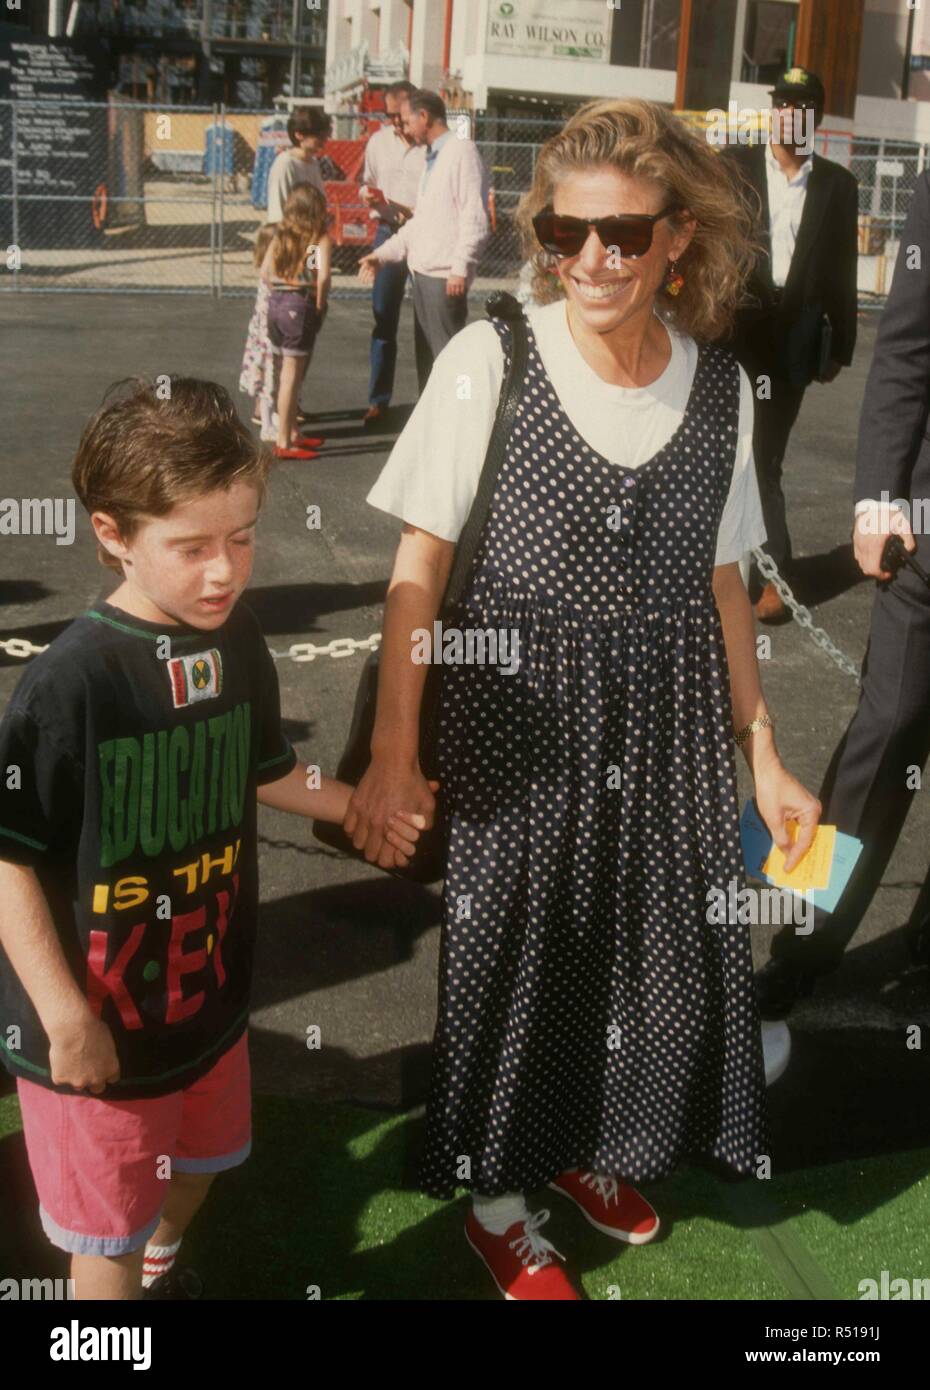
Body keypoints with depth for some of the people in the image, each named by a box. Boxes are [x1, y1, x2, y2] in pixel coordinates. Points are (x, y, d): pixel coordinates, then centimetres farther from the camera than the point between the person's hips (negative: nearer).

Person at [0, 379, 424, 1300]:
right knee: (109, 1231, 13)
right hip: (101, 1022, -7)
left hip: (210, 989, 7)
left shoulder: (236, 644, -6)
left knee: (196, 1165, 30)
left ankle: (156, 1275, 58)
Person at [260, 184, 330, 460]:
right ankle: (284, 442, -1)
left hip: (276, 303, 6)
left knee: (287, 371, 18)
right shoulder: (320, 238, -8)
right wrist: (320, 304, -8)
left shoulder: (280, 235, 8)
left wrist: (279, 294, 13)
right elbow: (323, 275, -20)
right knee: (292, 375, -3)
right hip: (301, 306, -6)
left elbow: (265, 273, 5)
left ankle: (293, 433, 30)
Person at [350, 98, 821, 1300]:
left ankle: (588, 1146, 43)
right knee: (511, 952, 9)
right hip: (517, 719, -3)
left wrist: (763, 755, 10)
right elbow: (419, 564, -8)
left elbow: (719, 583, 8)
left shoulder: (719, 388, -1)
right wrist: (394, 750, -11)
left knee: (657, 944, 15)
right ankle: (498, 1196, 33)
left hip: (668, 727, 4)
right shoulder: (489, 360, -12)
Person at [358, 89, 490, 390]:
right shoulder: (432, 159, 20)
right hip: (423, 274, 10)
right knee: (425, 354, 15)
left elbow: (475, 218, -17)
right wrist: (382, 254, 20)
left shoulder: (461, 151, -9)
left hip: (446, 277, -10)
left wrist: (460, 268, -21)